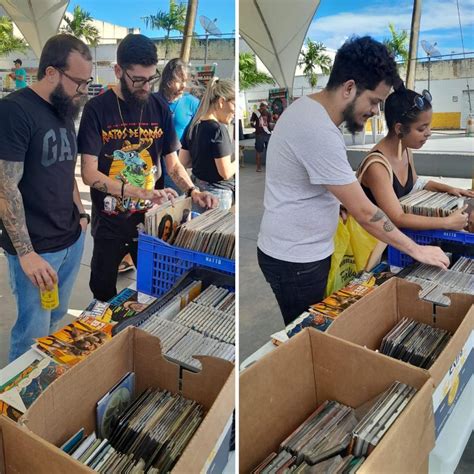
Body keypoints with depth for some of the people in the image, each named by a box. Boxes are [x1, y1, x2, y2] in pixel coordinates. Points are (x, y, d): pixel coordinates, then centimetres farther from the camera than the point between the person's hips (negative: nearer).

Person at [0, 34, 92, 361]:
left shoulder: (65, 112, 10)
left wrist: (81, 214, 10)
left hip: (73, 240, 7)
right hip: (36, 248, -7)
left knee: (56, 322, 18)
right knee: (34, 334, 3)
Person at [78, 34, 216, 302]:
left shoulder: (160, 108, -1)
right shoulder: (97, 109, -12)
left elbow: (173, 163, 3)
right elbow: (90, 174, -17)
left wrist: (192, 191, -17)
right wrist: (143, 193, -28)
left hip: (150, 218, 2)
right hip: (109, 222, -2)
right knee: (103, 293, 16)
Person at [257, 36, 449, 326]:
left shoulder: (309, 107, 4)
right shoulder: (319, 132, -28)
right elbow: (364, 212, -24)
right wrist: (417, 251, -14)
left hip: (302, 250, 9)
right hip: (295, 261, -9)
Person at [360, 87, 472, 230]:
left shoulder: (405, 149, -1)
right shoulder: (377, 166, -29)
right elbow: (397, 219, -30)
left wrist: (448, 189, 4)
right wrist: (448, 222, -27)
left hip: (397, 229, 8)